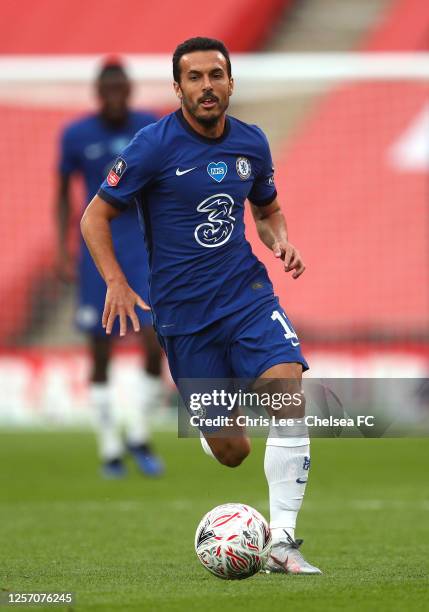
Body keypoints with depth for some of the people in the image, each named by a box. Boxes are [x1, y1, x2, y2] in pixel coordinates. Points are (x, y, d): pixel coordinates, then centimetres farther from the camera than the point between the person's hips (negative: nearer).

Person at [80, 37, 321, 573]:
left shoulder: (251, 143, 3)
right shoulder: (154, 145, -10)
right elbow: (95, 217, -4)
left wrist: (281, 242, -1)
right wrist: (116, 283, -18)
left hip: (247, 293, 3)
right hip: (183, 312, -3)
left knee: (289, 394, -24)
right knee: (232, 454, 0)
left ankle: (282, 540, -19)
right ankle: (211, 426, 42)